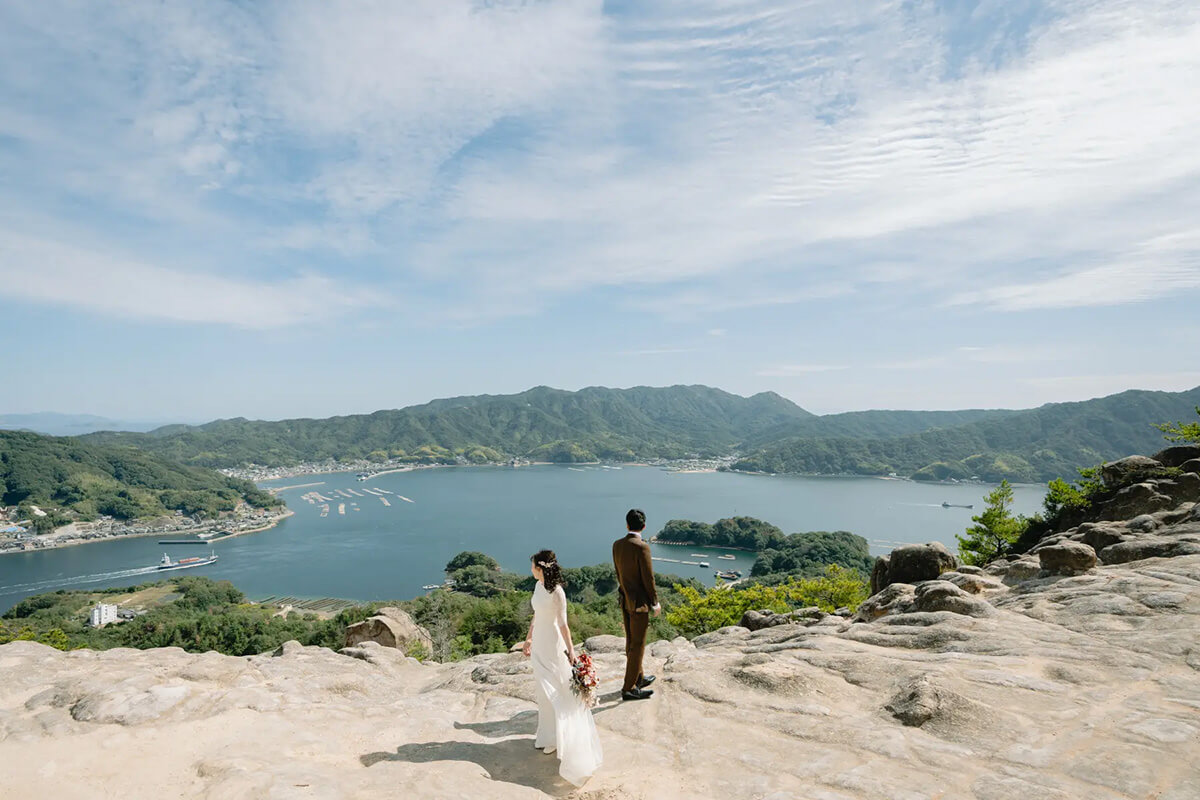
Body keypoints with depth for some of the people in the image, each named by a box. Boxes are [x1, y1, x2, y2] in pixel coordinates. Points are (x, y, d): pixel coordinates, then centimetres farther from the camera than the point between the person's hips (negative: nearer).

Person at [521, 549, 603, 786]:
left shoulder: (557, 592, -22)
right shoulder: (538, 586, 1)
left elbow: (563, 624, -18)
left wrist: (570, 650, -16)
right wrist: (528, 639, 19)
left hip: (552, 645, -8)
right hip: (539, 643, 8)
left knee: (555, 690, 5)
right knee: (543, 689, 18)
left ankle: (555, 738, 22)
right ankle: (548, 735, 34)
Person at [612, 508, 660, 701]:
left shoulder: (617, 545, 0)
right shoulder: (642, 547, -21)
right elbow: (648, 578, -17)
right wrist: (655, 603, -6)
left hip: (624, 600, 7)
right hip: (640, 602, -7)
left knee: (631, 641, 19)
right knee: (637, 645, 3)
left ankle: (638, 678, 35)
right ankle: (629, 688, 10)